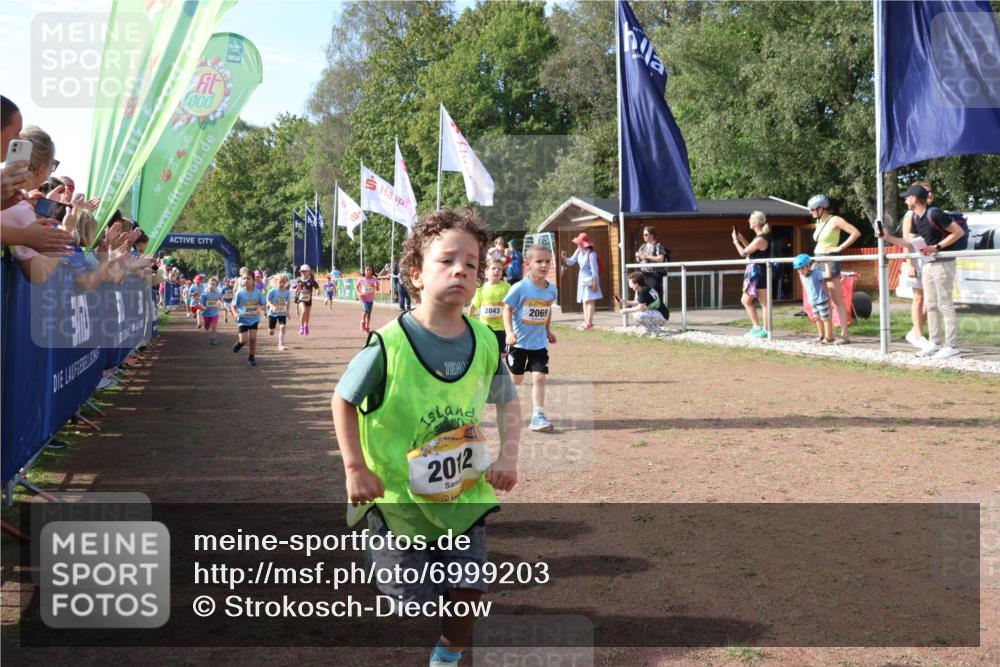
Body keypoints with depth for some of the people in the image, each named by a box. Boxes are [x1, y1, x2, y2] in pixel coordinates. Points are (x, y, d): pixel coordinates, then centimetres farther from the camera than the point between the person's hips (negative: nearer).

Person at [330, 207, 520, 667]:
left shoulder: (484, 343, -7)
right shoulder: (388, 344, -19)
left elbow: (508, 402, 9)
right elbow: (342, 401, -7)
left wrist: (508, 455, -4)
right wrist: (355, 468, -11)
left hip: (463, 494, 4)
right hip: (399, 495, -3)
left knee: (467, 589, 9)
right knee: (410, 600, 3)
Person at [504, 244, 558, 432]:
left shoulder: (551, 289, -2)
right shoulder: (520, 288, -15)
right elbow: (507, 309, -10)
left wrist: (548, 331, 17)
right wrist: (509, 332, -21)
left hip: (539, 343, 3)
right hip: (519, 341, -3)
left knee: (539, 377, -7)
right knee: (516, 379, 10)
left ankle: (538, 416, -3)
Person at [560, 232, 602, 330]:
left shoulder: (591, 254, -20)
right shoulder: (578, 251, 2)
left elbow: (594, 269, -19)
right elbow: (571, 262, 9)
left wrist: (595, 282, -19)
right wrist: (565, 258, -11)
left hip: (590, 279, -9)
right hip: (582, 279, 9)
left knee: (590, 300, -9)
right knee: (584, 301, 11)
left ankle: (589, 322, -9)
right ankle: (586, 322, 16)